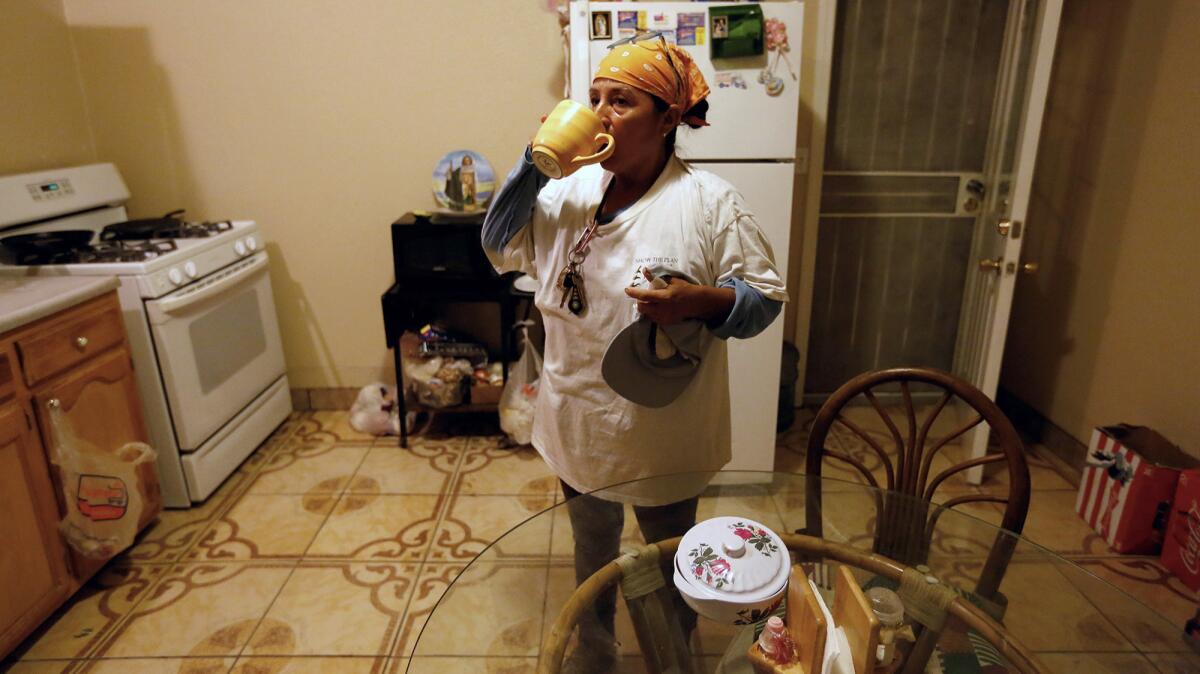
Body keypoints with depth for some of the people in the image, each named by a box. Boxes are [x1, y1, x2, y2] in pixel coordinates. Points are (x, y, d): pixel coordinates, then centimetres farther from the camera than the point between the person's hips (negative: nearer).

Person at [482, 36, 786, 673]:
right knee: (591, 547, 26)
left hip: (661, 431, -4)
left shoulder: (710, 202, -15)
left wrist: (696, 300, -32)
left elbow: (766, 298, -12)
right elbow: (501, 247, 0)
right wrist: (535, 165, -12)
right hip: (578, 421, 4)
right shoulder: (569, 189, -2)